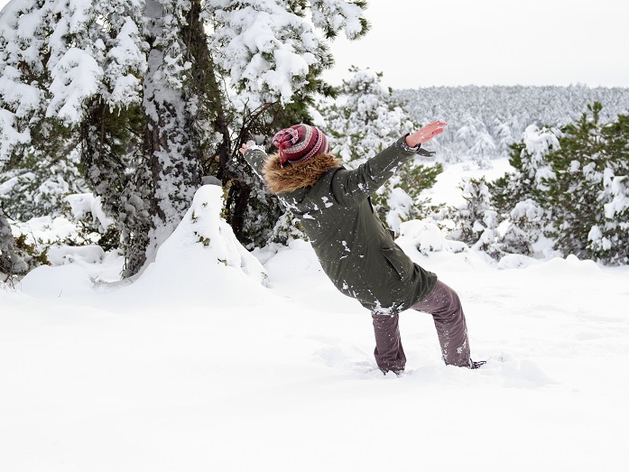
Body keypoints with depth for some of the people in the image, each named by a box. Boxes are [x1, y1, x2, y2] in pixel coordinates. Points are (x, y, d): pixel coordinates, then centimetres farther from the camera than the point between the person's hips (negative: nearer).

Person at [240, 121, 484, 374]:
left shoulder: (287, 188, -8)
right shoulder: (335, 185, -31)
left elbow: (263, 166, 14)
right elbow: (370, 174, -49)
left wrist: (251, 152, 35)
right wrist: (409, 143, -60)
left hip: (346, 281, 8)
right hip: (386, 276, -8)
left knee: (382, 306, 39)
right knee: (447, 304, 13)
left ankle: (390, 367, 45)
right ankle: (460, 366, 27)